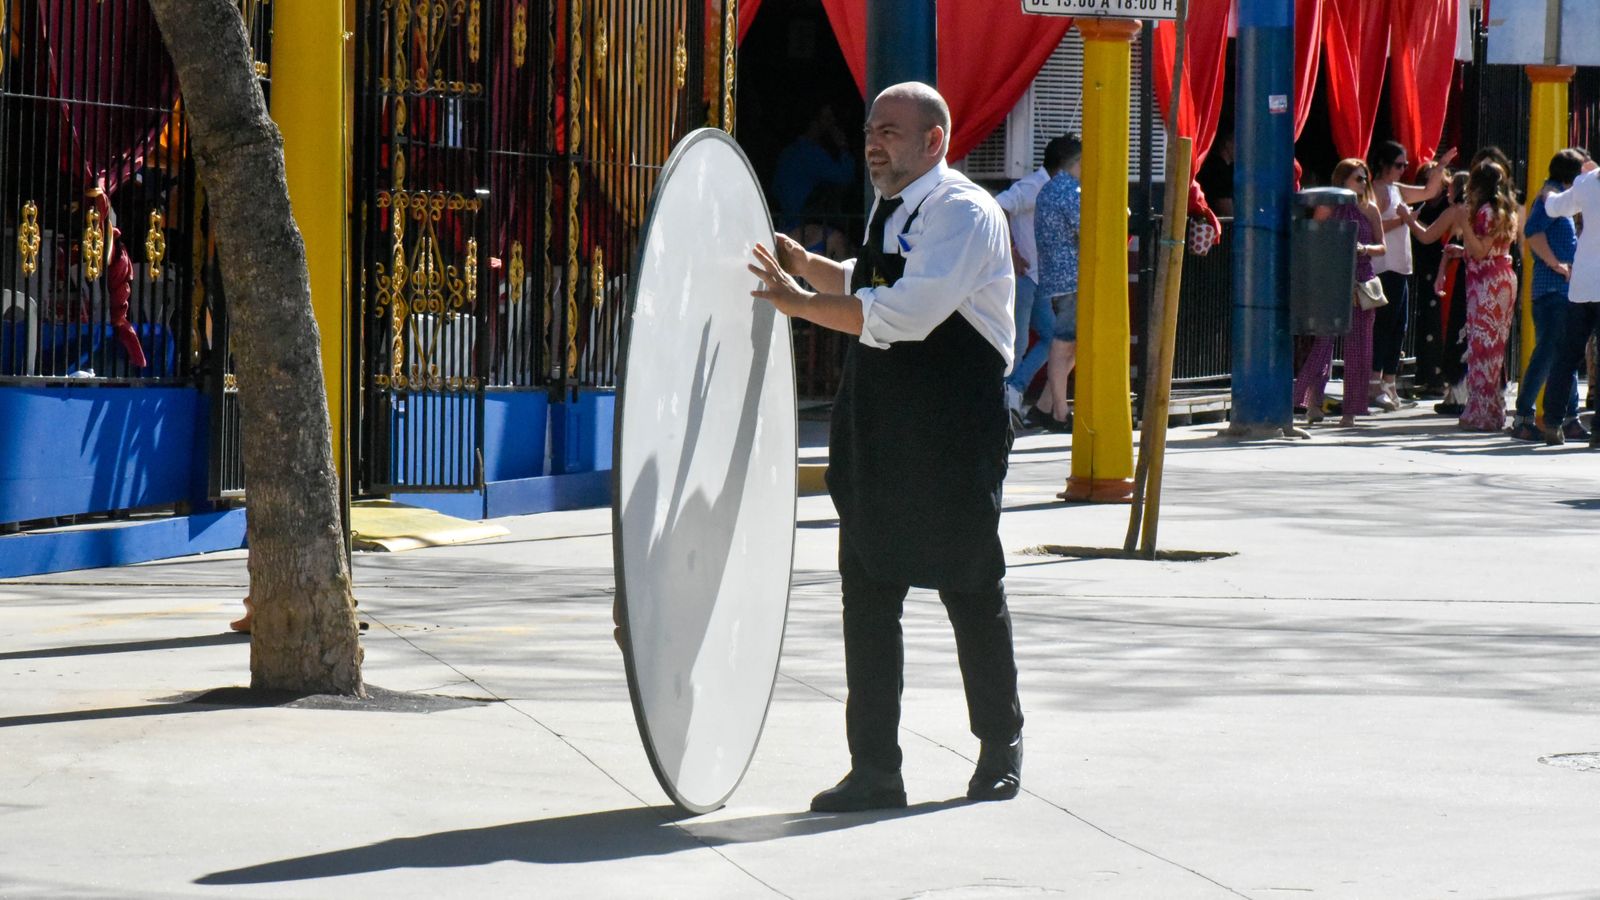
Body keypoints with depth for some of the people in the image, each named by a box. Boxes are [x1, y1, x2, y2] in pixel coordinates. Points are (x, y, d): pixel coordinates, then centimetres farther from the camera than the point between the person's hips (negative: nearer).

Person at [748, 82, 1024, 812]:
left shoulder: (964, 214, -14)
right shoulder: (891, 209, 14)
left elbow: (903, 315, -26)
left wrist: (798, 302, -23)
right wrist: (809, 266, 15)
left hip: (952, 438, -8)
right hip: (876, 434, 8)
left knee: (971, 590, 5)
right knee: (867, 592, 5)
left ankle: (1000, 748, 22)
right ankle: (874, 770, 9)